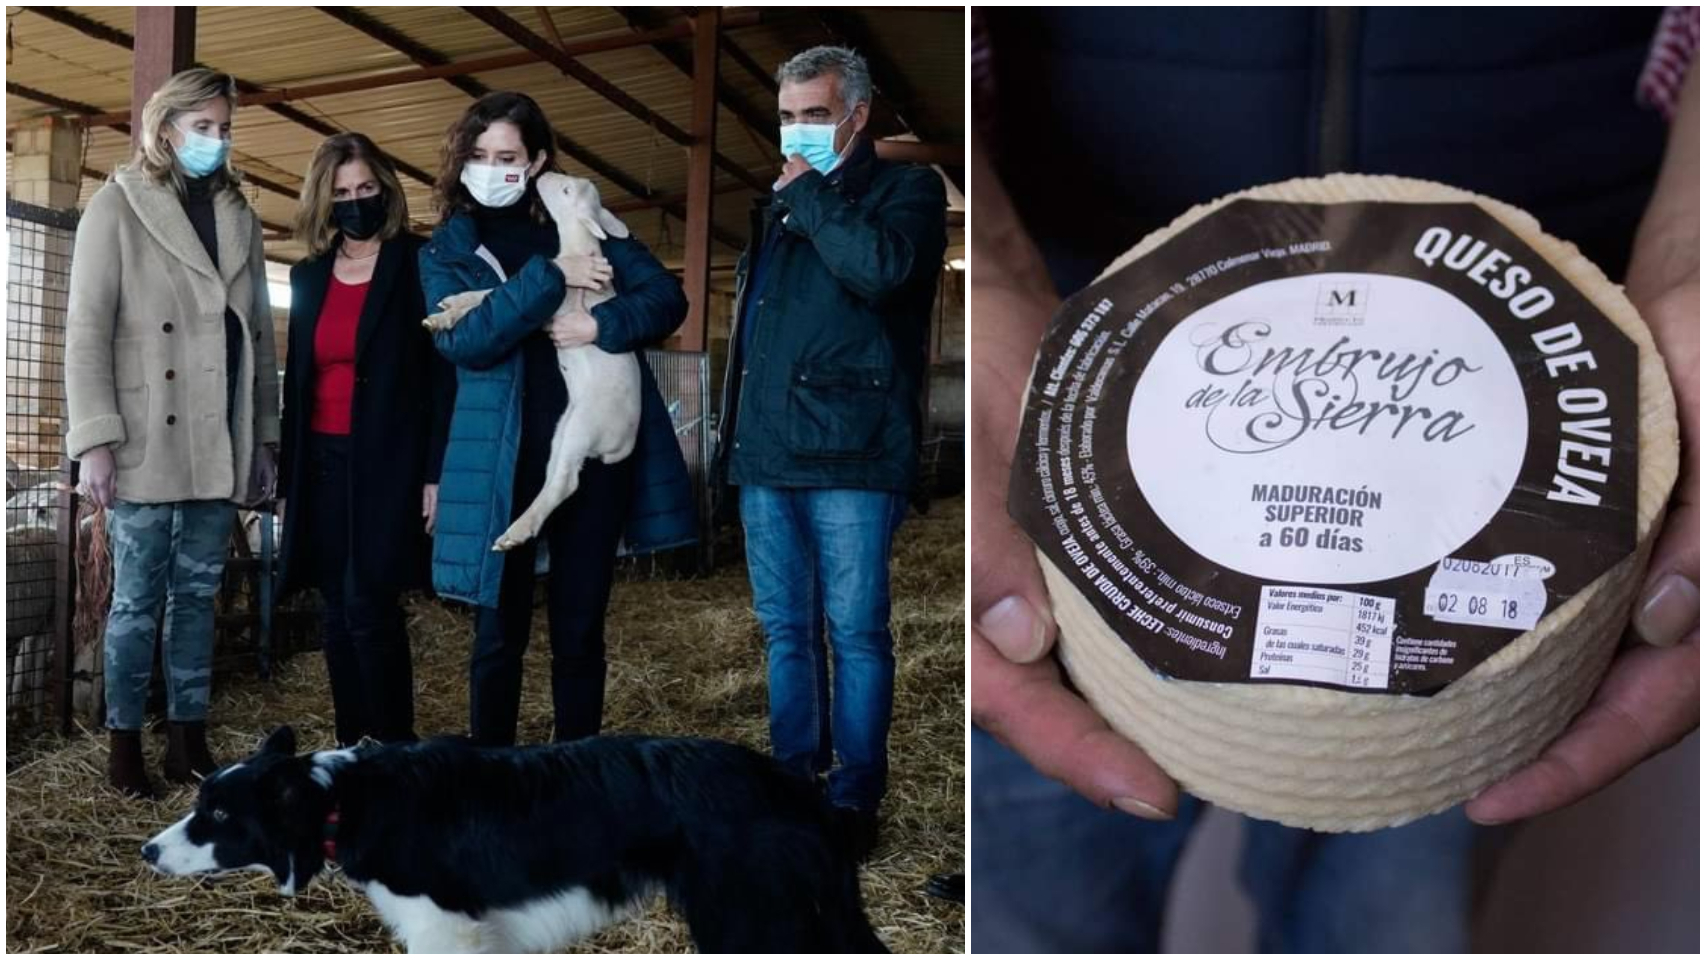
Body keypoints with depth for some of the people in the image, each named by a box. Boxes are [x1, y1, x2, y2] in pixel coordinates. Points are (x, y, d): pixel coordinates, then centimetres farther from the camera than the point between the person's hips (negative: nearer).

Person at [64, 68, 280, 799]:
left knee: (199, 594, 10)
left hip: (221, 446, 4)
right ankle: (125, 743, 17)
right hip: (148, 444, -4)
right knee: (138, 600, 4)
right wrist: (95, 442, -12)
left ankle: (188, 739, 19)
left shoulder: (240, 217, 14)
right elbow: (86, 330, -5)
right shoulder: (118, 206, 1)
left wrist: (264, 436, 10)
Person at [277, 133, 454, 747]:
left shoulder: (418, 265, -2)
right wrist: (287, 474, 13)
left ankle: (395, 748, 2)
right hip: (323, 462, 6)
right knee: (337, 613, 8)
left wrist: (436, 472, -14)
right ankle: (350, 745, 18)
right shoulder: (308, 276, 14)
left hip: (388, 461, -5)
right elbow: (296, 379, 16)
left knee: (369, 607, -11)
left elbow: (444, 374, -7)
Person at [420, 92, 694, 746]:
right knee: (500, 633, 5)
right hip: (501, 461, 0)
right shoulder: (447, 249, 7)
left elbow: (667, 296, 1)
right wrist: (548, 278, -17)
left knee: (580, 629, 9)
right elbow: (461, 340, -11)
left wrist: (602, 326, -16)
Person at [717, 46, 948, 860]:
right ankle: (793, 778, 25)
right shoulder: (779, 203, 21)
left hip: (849, 453, -6)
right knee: (785, 630, 12)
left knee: (855, 633, -1)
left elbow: (883, 266, -22)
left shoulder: (905, 189, 2)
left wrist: (807, 194, -8)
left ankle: (855, 798, 12)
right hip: (768, 452, 7)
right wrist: (735, 430, 18)